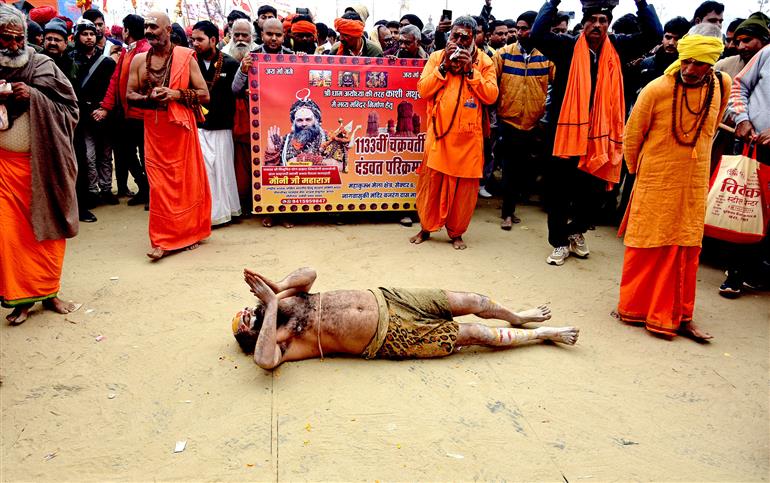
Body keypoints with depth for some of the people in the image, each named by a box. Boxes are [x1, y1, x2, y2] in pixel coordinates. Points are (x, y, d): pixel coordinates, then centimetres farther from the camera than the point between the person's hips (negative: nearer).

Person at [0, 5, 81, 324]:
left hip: (44, 163, -1)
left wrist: (35, 97, -15)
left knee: (48, 227, 5)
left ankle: (49, 291, 19)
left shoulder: (44, 66, 1)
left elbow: (69, 107, -1)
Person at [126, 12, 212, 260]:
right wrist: (149, 98, -11)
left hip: (181, 128, -2)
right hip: (153, 130, 2)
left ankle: (188, 232, 20)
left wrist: (176, 94, -16)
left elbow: (204, 95, -3)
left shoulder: (185, 57, -2)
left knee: (187, 181, 4)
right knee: (159, 185, 1)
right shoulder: (139, 60, 7)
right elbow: (129, 95, 9)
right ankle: (163, 240, 8)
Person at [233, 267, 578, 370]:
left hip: (383, 299, 5)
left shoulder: (285, 300, 7)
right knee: (474, 334, -1)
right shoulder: (284, 345, -10)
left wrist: (277, 289, -21)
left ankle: (518, 316, 36)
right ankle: (543, 334, 18)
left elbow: (309, 273, -6)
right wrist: (270, 306, -31)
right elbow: (264, 361, -33)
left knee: (470, 302, 6)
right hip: (389, 339, -5)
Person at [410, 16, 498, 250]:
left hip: (469, 136, 0)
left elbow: (491, 96, -5)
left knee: (464, 186, 3)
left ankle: (456, 232, 18)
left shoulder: (484, 62, 4)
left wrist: (470, 70, -12)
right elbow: (423, 90, -3)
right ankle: (426, 227, 20)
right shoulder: (437, 57, 6)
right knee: (431, 181, 3)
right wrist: (444, 66, -11)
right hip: (439, 132, 0)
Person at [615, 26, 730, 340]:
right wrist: (638, 172, 8)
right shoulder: (656, 90, -15)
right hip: (656, 183, -4)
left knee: (686, 250, 8)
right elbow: (631, 136, -3)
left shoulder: (722, 85, -1)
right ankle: (633, 308, 21)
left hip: (694, 186, 4)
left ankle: (678, 316, 20)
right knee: (646, 248, 5)